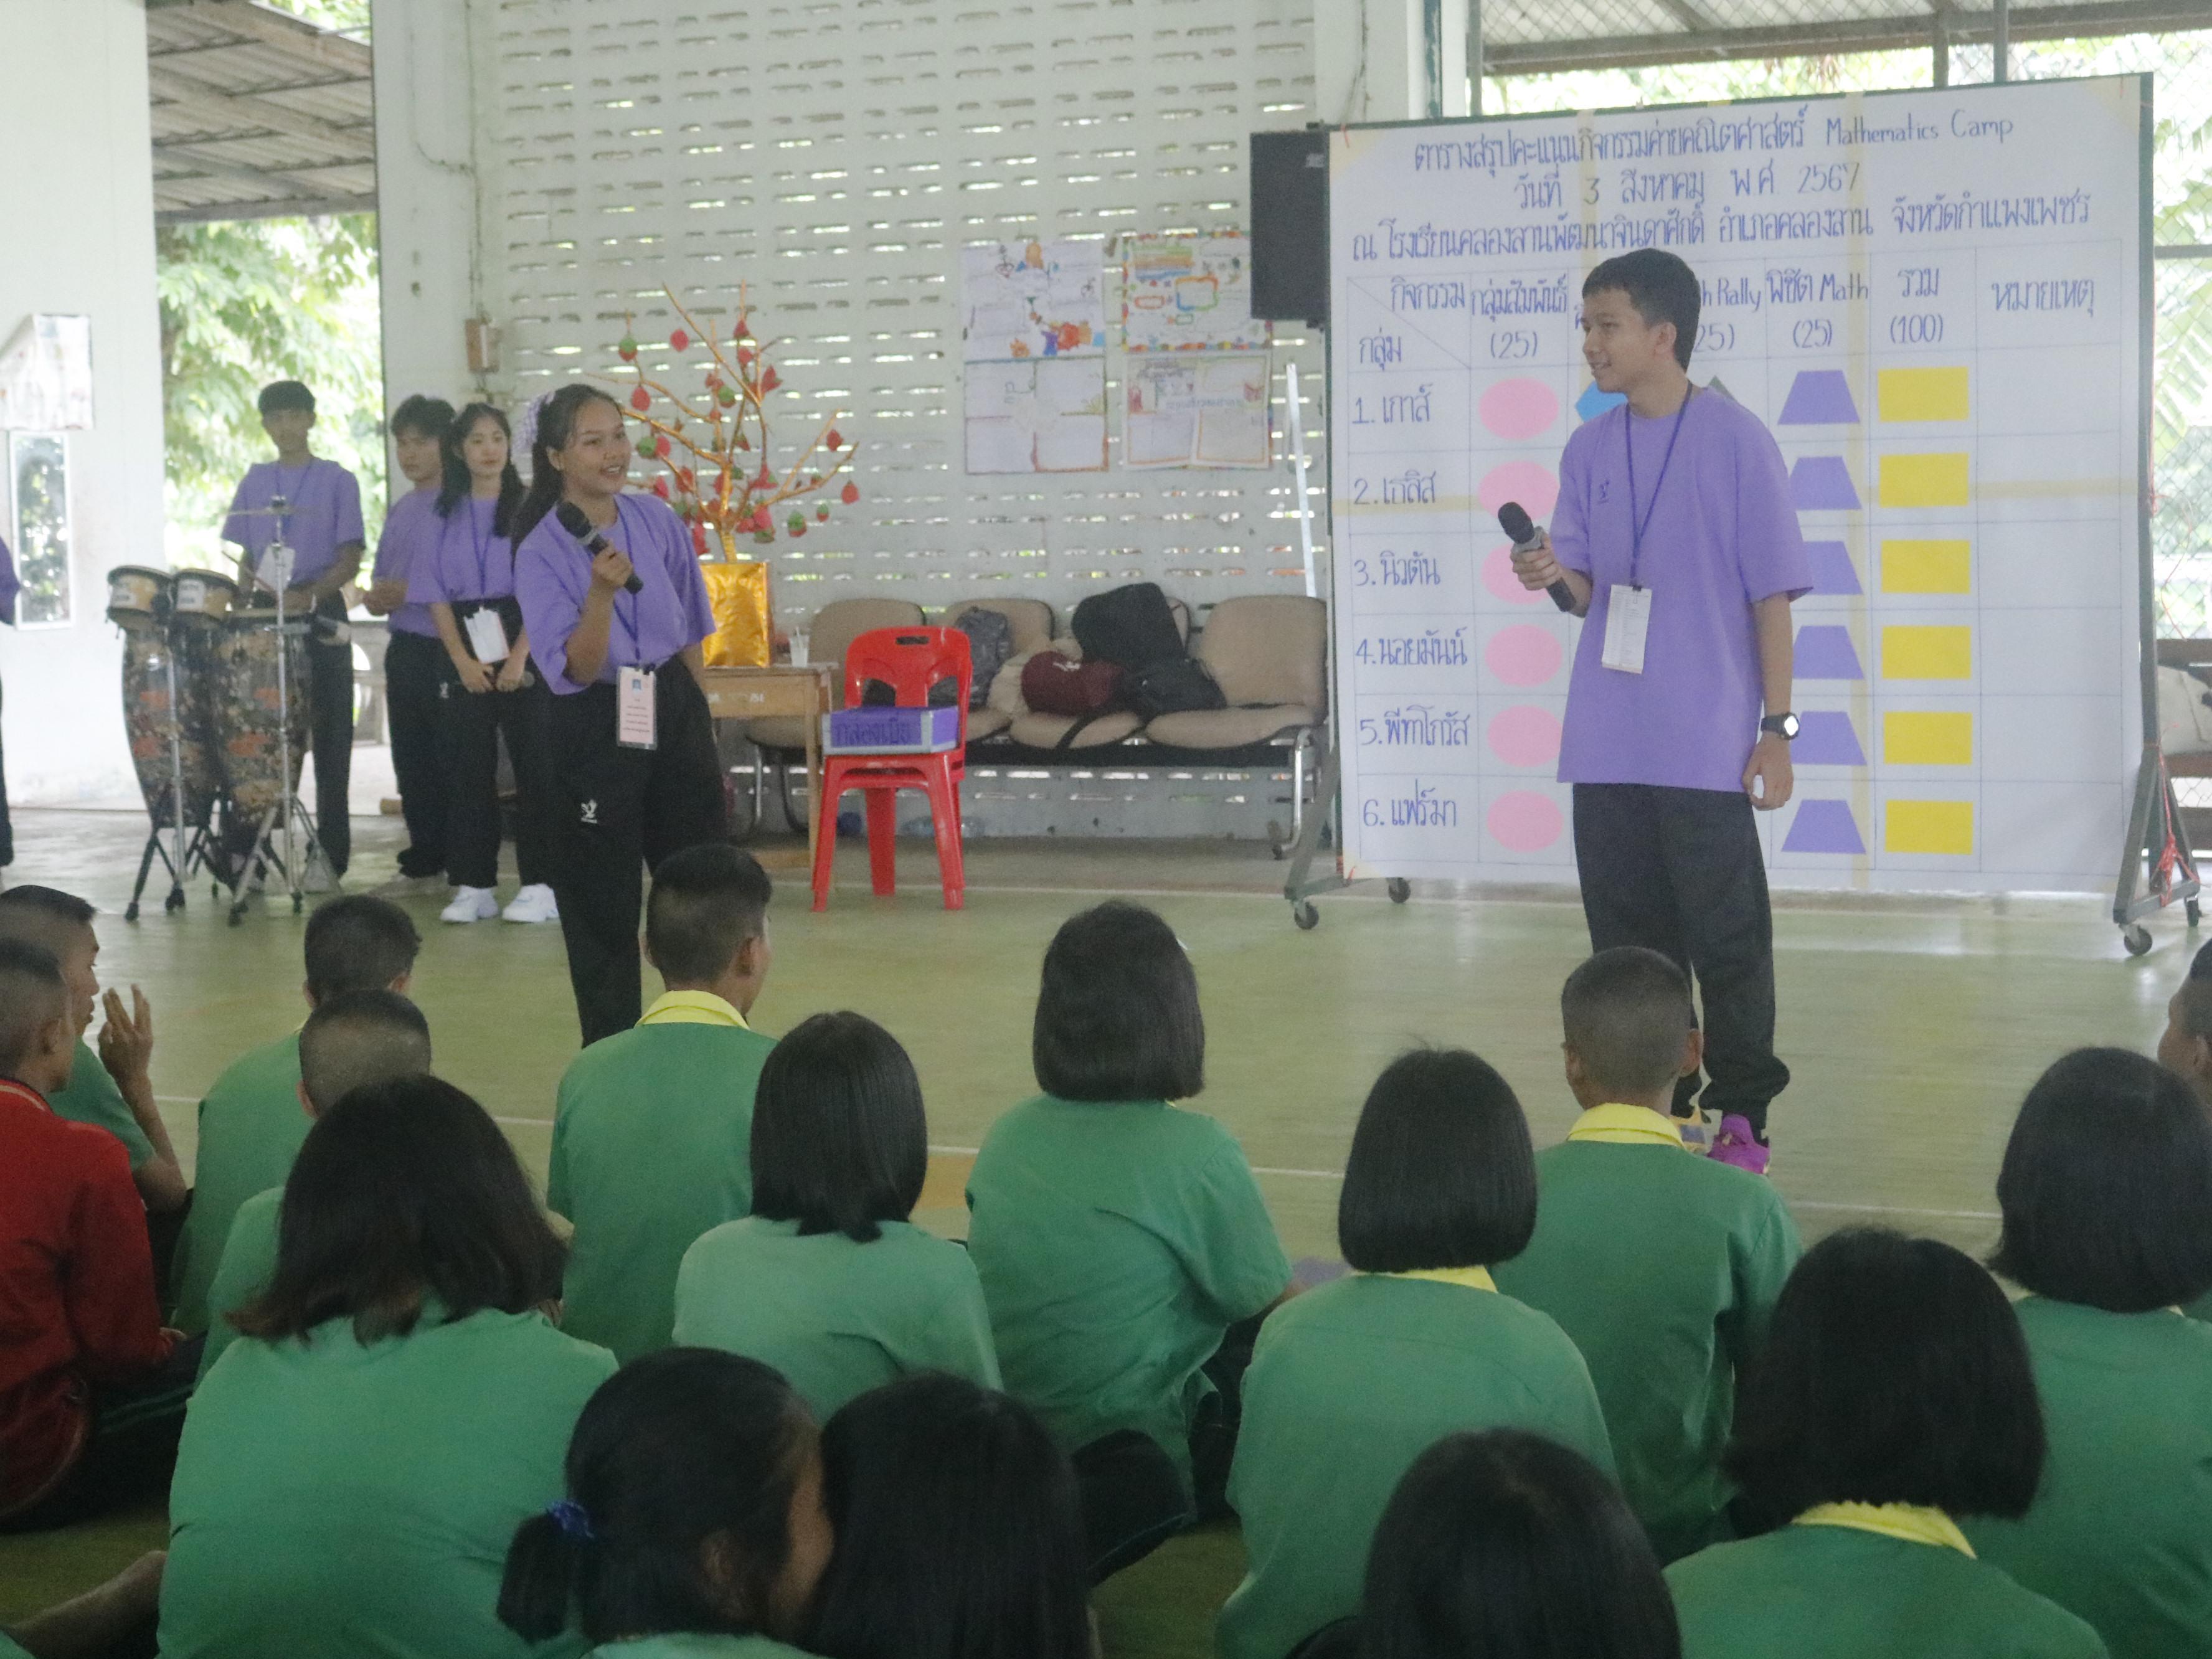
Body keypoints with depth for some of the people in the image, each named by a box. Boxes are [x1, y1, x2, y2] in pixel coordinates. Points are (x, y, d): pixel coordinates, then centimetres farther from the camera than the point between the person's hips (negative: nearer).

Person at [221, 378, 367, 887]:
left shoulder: (337, 481, 1)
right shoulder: (255, 481, 12)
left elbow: (350, 558, -4)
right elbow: (247, 556, 16)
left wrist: (310, 597, -20)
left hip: (321, 615, -3)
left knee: (329, 736, -2)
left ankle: (330, 854, 1)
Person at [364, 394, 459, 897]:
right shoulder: (400, 510, 16)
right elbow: (383, 575, 21)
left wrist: (410, 592, -20)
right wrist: (378, 596, -1)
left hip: (445, 648, -8)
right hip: (405, 646, 8)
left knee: (451, 760, -4)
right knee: (411, 761, 11)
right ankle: (424, 864, 19)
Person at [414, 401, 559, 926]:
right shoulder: (445, 515, 9)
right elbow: (436, 594, 5)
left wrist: (519, 657, -14)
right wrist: (463, 661, -7)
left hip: (523, 650, -3)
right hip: (464, 657, 3)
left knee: (534, 764, -4)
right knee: (467, 769, 3)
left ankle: (540, 886, 0)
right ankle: (473, 887, 9)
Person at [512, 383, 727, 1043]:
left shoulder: (658, 521, 1)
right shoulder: (540, 553, -12)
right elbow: (575, 670, -18)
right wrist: (601, 593, -32)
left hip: (673, 711, 4)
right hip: (595, 731, -4)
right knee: (603, 904, 4)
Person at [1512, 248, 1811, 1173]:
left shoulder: (1736, 441, -4)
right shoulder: (1589, 449, 9)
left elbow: (1773, 595, -4)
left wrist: (1777, 728, -7)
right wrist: (1553, 576, -11)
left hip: (1708, 744, -5)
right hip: (1606, 745, 5)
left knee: (1728, 938, 1)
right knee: (1629, 938, 9)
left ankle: (1741, 1115, 13)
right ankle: (1656, 1107, 21)